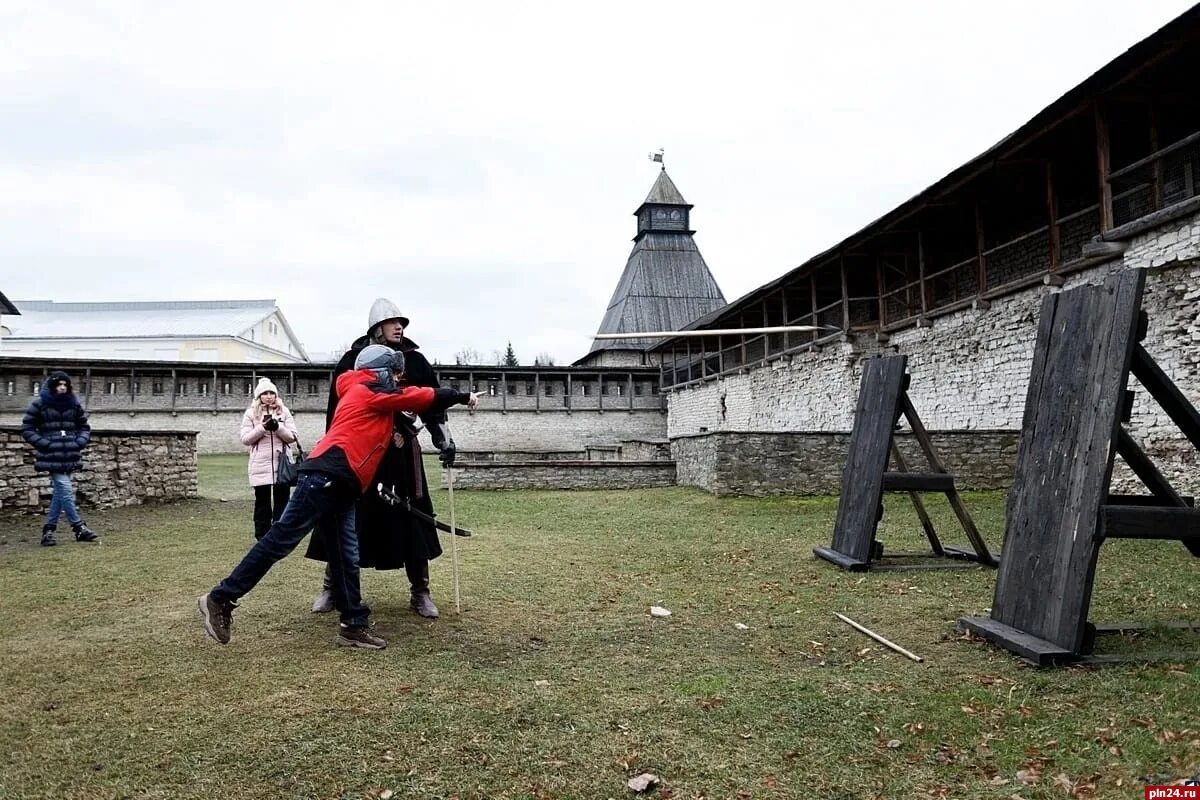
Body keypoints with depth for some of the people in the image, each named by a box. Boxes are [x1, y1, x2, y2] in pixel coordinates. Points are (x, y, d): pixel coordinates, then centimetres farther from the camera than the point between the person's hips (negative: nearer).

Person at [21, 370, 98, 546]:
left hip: (70, 456, 5)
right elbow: (26, 428, 0)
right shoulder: (39, 404, -3)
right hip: (52, 457, -5)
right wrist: (44, 443, -10)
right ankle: (79, 528, -3)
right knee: (66, 490, -10)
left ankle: (49, 530, 19)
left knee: (60, 491, 9)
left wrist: (80, 441, 0)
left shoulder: (73, 404, 8)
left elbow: (85, 427, 18)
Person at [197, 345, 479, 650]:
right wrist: (464, 397, 13)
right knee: (282, 539, -11)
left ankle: (352, 626, 8)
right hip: (326, 475, -10)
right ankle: (221, 599, -7)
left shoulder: (366, 395, 28)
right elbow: (425, 397, 5)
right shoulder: (372, 391, 3)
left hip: (341, 486, 10)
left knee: (347, 556, 6)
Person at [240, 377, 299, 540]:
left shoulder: (284, 411, 7)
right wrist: (263, 427, -15)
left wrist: (277, 427, -14)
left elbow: (292, 436, 3)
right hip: (260, 465, -1)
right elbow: (245, 439, -2)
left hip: (282, 464, 1)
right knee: (262, 503, 5)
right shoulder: (251, 413, 4)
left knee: (282, 502, 4)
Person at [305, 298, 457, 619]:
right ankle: (331, 587, 18)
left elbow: (432, 404, 8)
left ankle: (420, 592, 10)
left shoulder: (414, 360, 6)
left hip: (402, 450, 1)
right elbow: (336, 407, 3)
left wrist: (444, 439, -1)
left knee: (413, 517, 0)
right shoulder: (354, 359, 1)